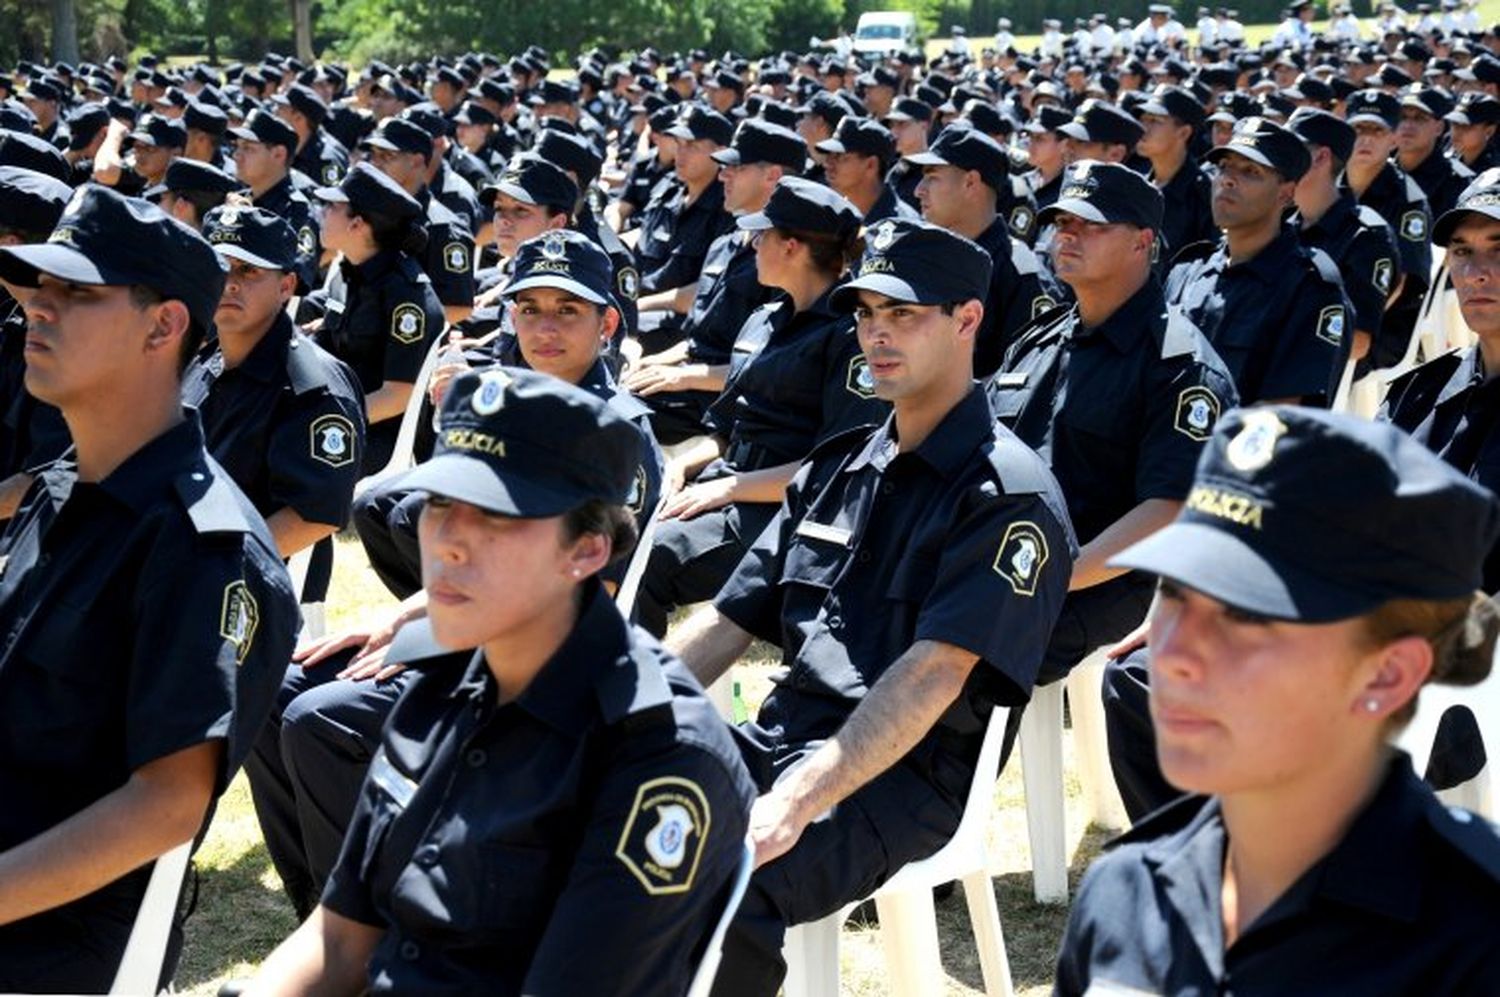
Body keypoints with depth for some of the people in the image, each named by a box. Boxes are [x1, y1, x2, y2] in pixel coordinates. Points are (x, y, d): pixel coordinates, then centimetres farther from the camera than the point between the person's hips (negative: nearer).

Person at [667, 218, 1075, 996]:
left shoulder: (1010, 494, -6)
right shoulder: (837, 469, 18)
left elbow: (934, 672, -19)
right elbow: (728, 621, 17)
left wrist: (794, 806, -29)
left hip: (904, 777, -7)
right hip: (780, 739, 7)